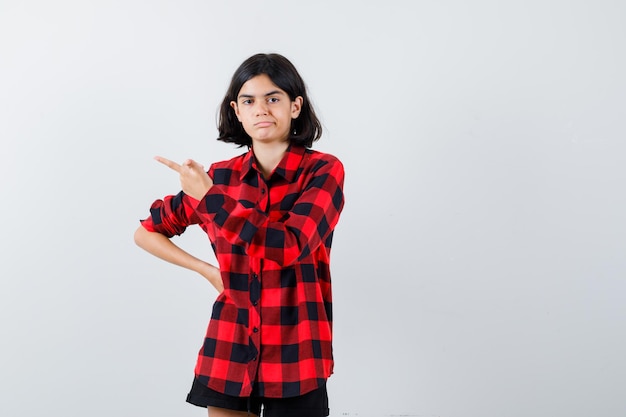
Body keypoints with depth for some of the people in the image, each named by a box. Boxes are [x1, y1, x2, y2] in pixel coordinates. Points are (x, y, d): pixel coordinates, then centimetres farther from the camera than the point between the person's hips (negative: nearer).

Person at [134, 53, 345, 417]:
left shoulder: (323, 171, -6)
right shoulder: (221, 176, 3)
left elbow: (287, 247, -21)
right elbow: (147, 232, 14)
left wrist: (208, 197, -15)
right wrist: (208, 270, 2)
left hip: (295, 356, -2)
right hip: (230, 347, 3)